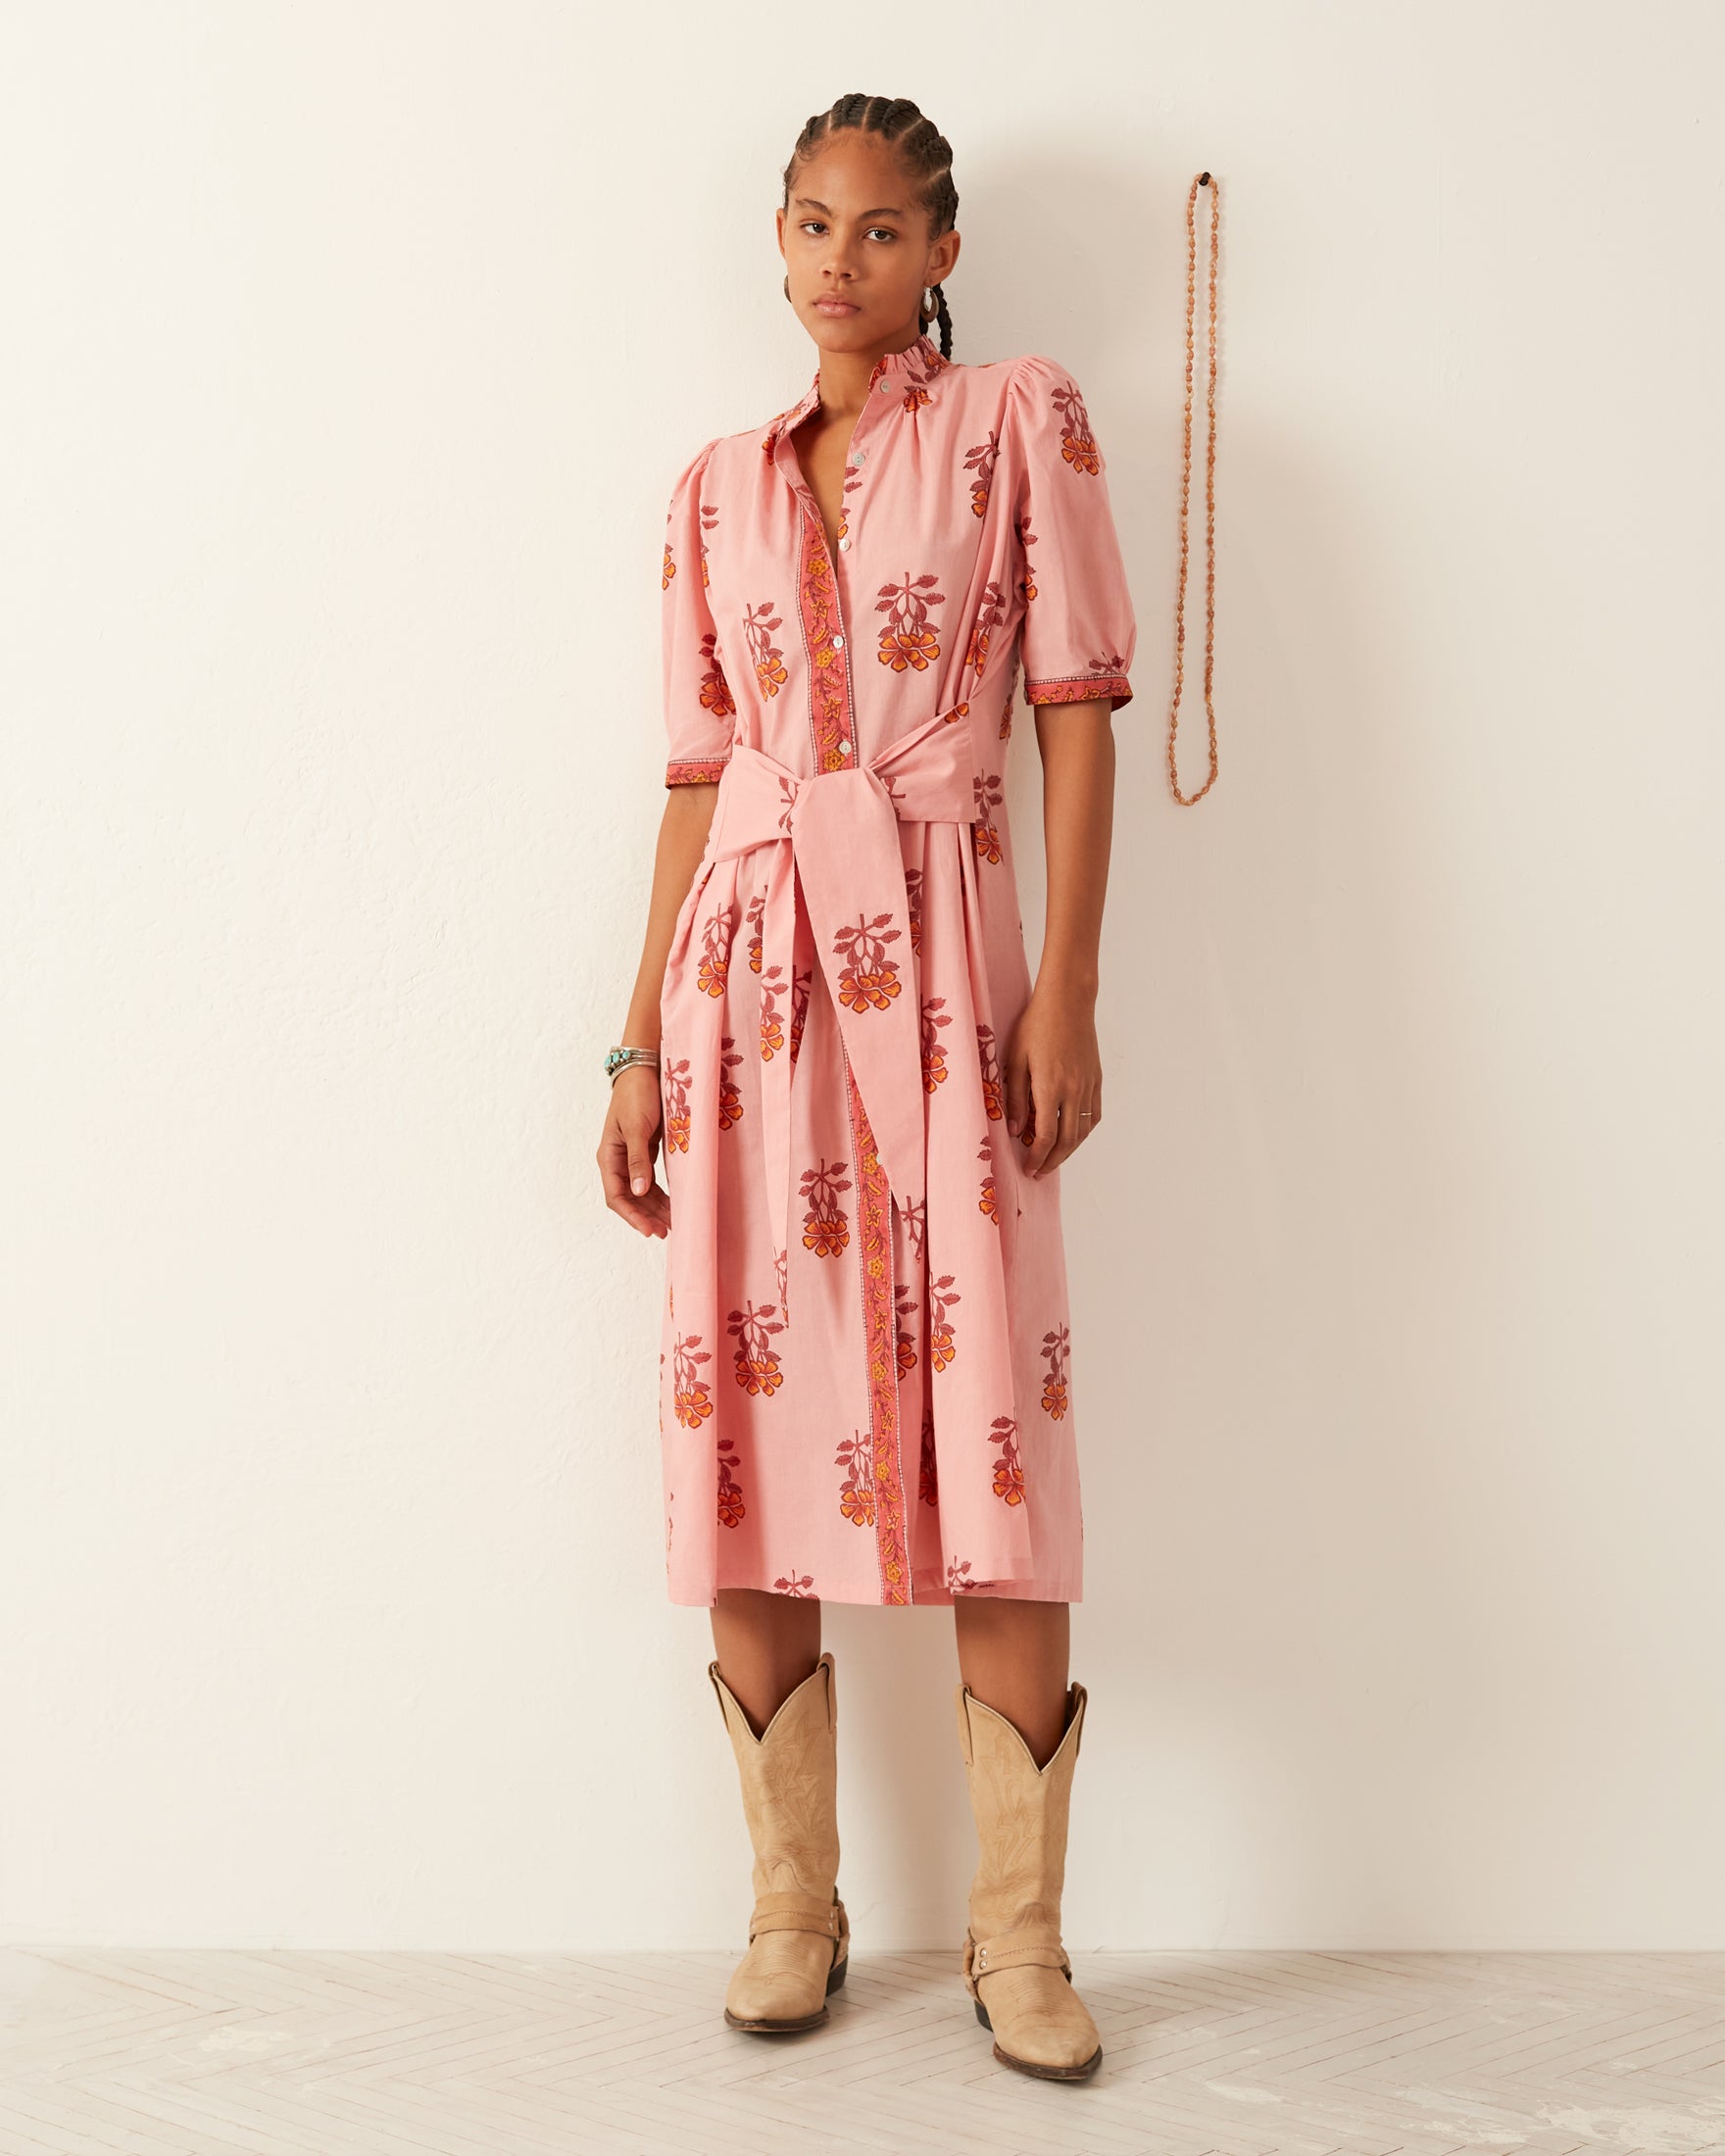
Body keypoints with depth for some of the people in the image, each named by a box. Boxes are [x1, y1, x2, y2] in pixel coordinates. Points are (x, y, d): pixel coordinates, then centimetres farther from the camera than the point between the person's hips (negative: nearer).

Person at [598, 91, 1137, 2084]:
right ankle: (792, 1908, 17)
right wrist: (640, 1046, 9)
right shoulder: (719, 485, 15)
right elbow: (697, 774, 13)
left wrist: (1068, 989, -10)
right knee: (744, 1451, 3)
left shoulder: (1020, 422, 6)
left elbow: (1076, 714, -1)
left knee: (996, 1463, -6)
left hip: (939, 960, -3)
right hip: (746, 967, 4)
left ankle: (1019, 1940, 6)